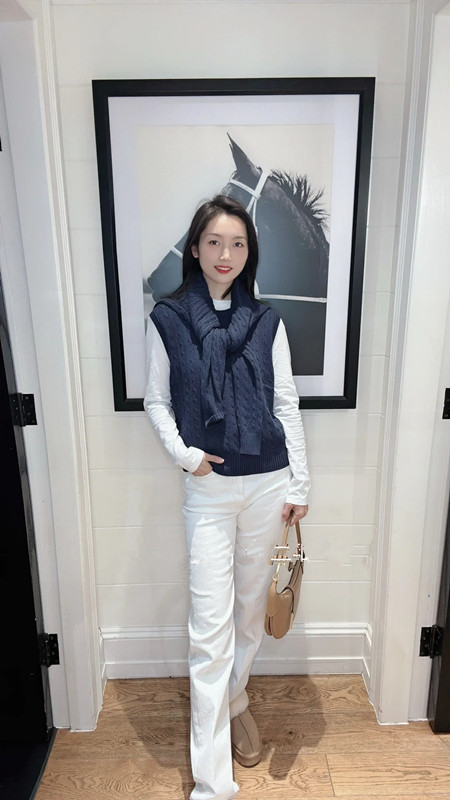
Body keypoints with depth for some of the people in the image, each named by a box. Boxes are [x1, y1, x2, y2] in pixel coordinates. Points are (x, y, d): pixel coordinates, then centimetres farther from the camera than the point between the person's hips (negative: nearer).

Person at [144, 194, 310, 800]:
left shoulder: (266, 321, 3)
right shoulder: (167, 319, 0)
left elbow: (286, 404, 3)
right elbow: (156, 401, 4)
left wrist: (299, 485, 1)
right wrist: (183, 452, -12)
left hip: (268, 484, 2)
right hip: (208, 487, -2)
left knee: (252, 608, 16)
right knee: (211, 625, 0)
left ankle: (234, 701, 44)